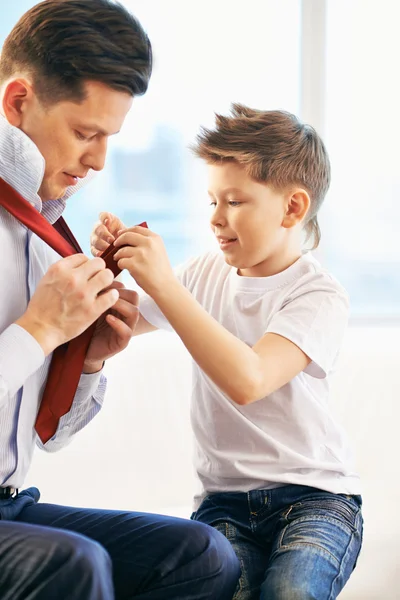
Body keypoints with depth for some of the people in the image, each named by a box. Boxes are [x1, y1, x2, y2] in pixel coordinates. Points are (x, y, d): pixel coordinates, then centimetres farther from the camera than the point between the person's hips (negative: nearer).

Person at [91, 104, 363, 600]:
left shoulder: (319, 294, -10)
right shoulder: (207, 272, 9)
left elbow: (247, 380, -27)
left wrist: (162, 282, -27)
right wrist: (111, 266, -3)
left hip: (314, 493, -3)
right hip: (225, 496, 3)